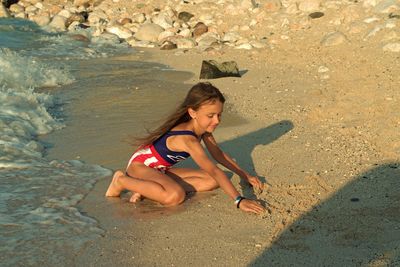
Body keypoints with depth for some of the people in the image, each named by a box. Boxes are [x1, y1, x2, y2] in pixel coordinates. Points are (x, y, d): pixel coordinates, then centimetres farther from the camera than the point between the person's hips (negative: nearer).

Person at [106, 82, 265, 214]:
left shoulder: (203, 127, -7)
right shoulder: (187, 139, -34)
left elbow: (218, 154, 8)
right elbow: (214, 170, -41)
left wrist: (245, 175, 6)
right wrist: (239, 201, -45)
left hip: (161, 170, 9)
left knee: (211, 182, -5)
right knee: (176, 196, -38)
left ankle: (147, 187, -5)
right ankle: (122, 181, -11)